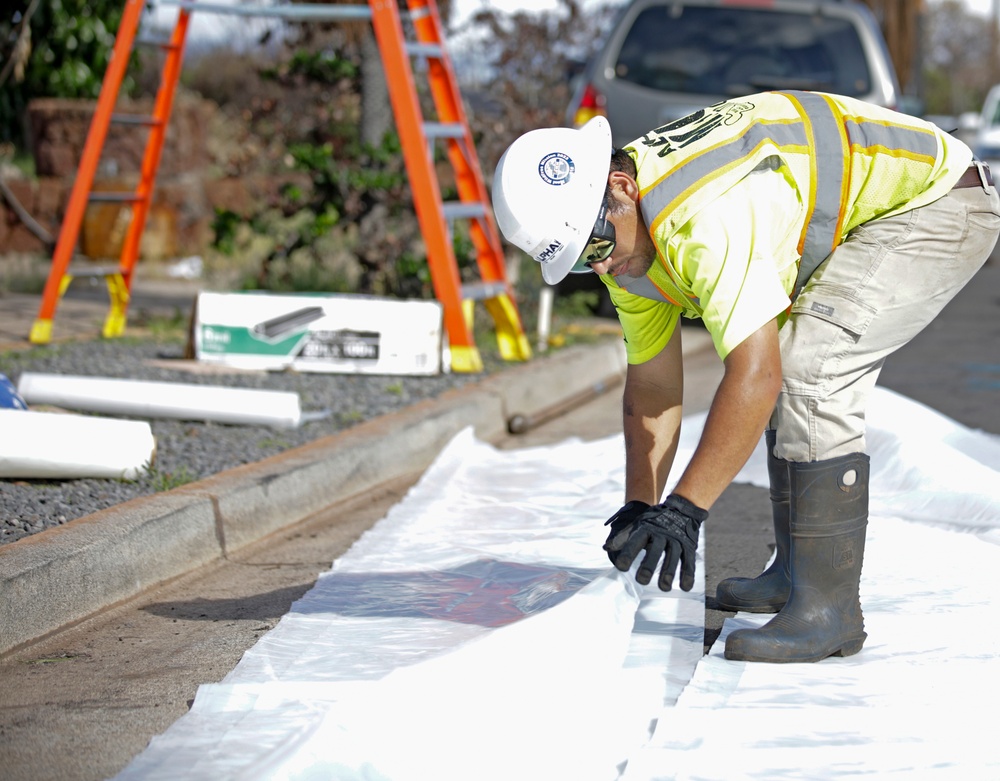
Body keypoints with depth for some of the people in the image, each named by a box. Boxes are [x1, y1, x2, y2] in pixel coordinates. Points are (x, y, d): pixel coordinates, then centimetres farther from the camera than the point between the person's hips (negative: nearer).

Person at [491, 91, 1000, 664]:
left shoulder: (707, 218, -33)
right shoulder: (623, 241, -1)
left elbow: (756, 376, -36)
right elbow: (652, 387, 8)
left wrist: (684, 510, -34)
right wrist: (640, 508, 3)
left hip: (938, 197, -10)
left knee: (805, 375, -20)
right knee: (793, 374, 14)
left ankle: (827, 609, -15)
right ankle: (796, 573, 25)